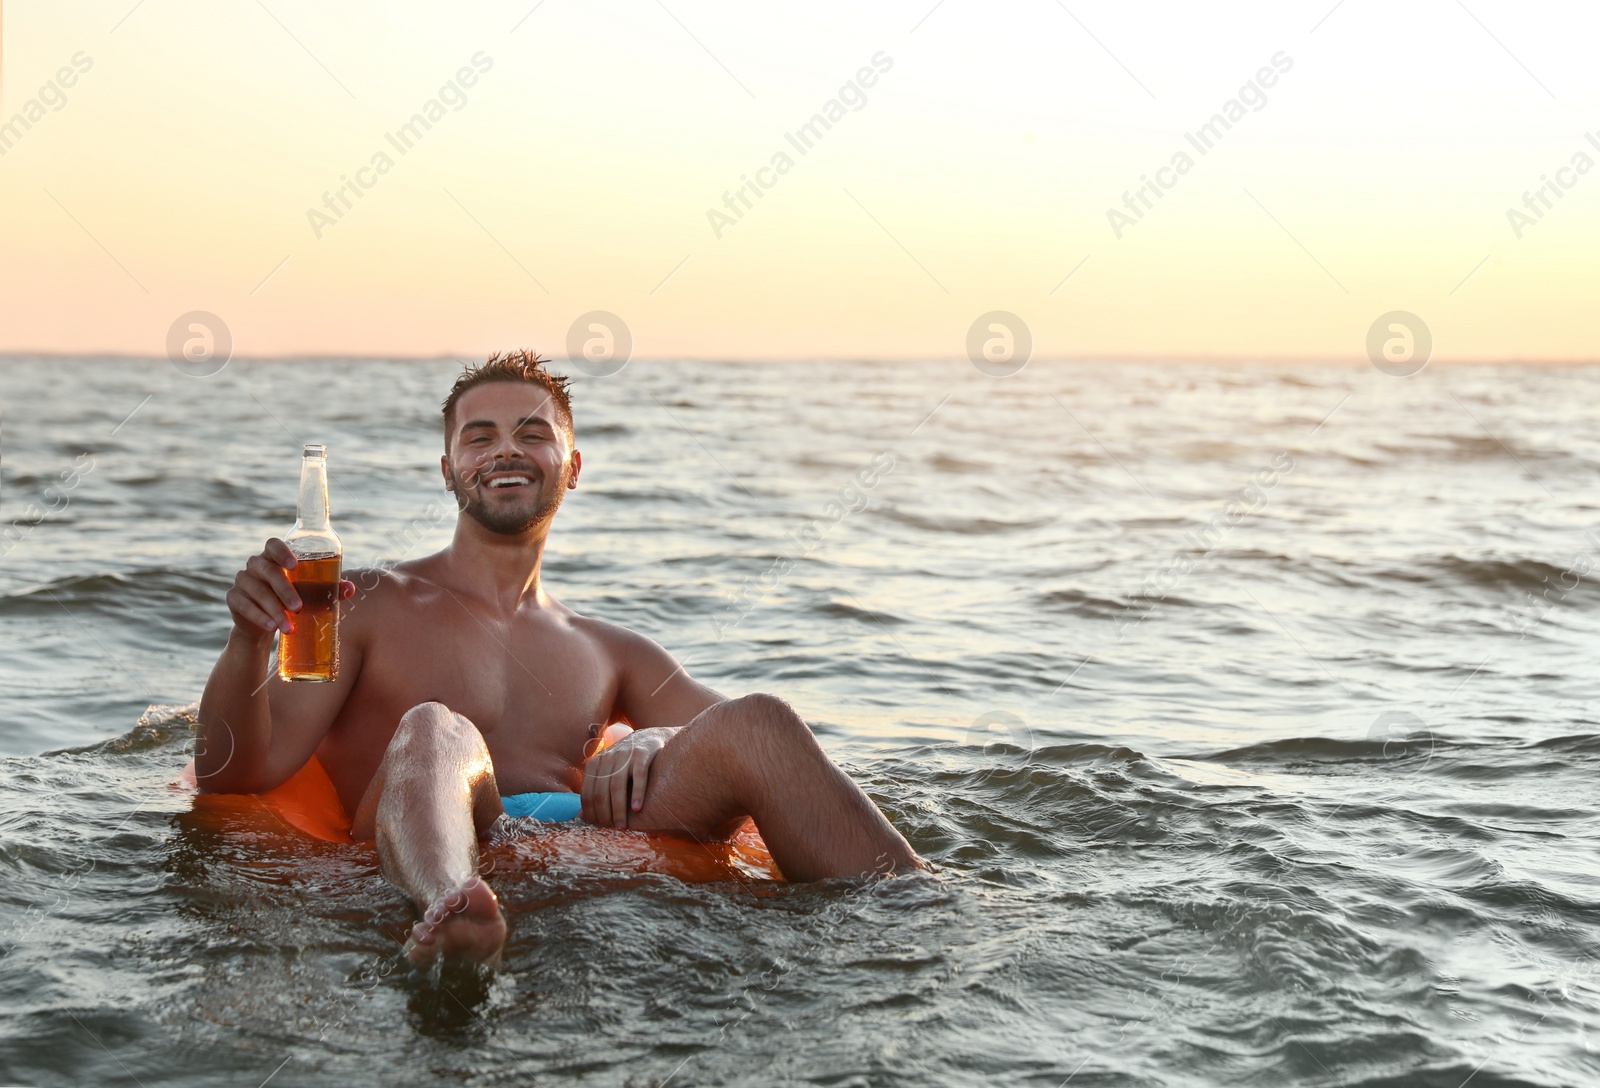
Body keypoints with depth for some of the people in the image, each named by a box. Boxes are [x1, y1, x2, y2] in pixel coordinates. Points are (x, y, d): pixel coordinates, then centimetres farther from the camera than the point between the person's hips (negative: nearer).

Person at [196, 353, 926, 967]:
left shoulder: (612, 655, 26)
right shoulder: (371, 607, 14)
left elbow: (760, 746, 17)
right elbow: (233, 775, 5)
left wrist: (659, 743, -5)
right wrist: (248, 643, -16)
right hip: (421, 872, -3)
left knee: (759, 721, -17)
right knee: (435, 732, -34)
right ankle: (454, 917, -67)